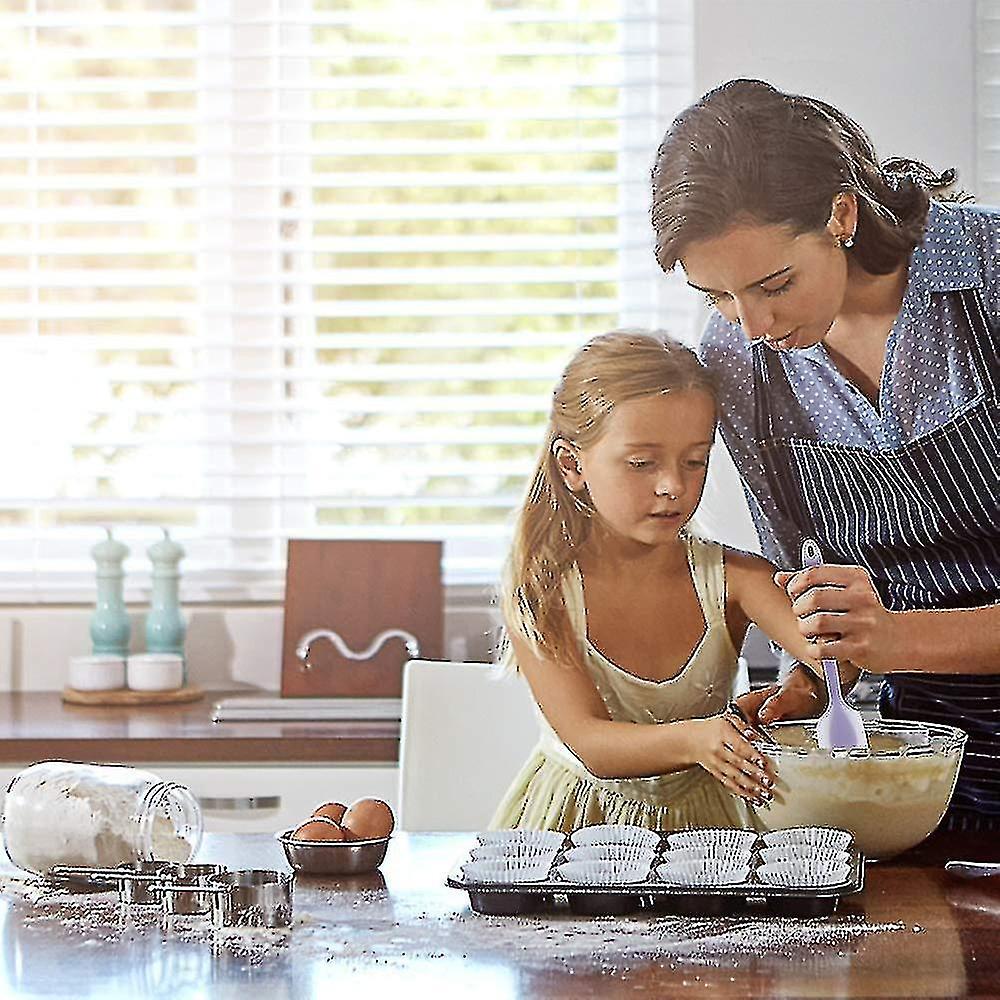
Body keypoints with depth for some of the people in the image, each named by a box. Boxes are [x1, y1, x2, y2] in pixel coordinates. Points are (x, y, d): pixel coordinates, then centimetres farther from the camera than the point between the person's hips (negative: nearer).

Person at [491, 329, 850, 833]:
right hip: (574, 823, -2)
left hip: (701, 820, 2)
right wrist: (691, 740, -38)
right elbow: (588, 742, -20)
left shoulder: (731, 579, -7)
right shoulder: (539, 592, -11)